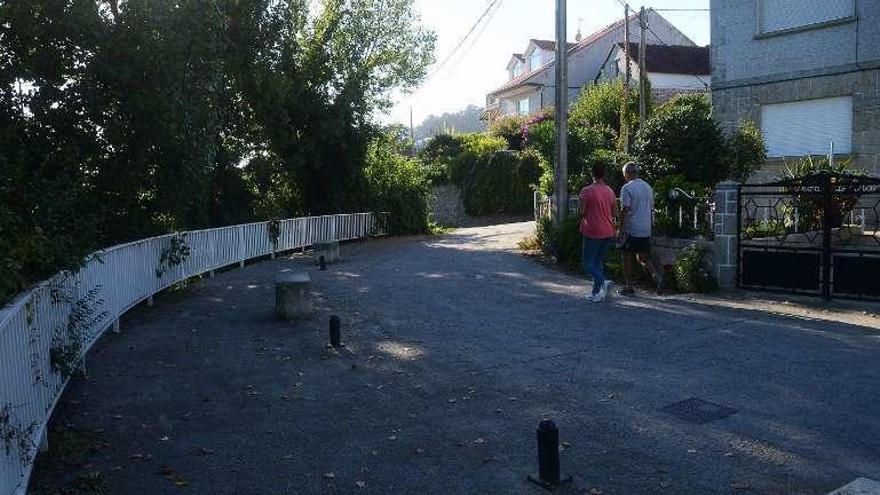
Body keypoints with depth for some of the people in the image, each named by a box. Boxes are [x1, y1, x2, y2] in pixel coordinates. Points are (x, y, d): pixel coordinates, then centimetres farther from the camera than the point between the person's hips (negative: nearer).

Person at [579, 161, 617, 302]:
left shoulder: (587, 191, -12)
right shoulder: (610, 191, 6)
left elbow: (582, 212, -11)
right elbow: (613, 214, 12)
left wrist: (583, 218, 9)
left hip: (593, 232, -6)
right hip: (608, 232, 6)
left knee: (589, 263, 3)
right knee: (599, 261, 16)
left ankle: (603, 282, -20)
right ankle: (596, 292, 18)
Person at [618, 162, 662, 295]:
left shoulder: (627, 188, -11)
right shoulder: (648, 187, 11)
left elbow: (625, 210, -15)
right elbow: (651, 210, 16)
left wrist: (620, 230, -11)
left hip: (630, 229, -6)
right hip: (646, 230, 6)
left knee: (627, 259, 5)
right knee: (643, 257, 14)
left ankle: (629, 287, 8)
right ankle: (655, 276, -8)